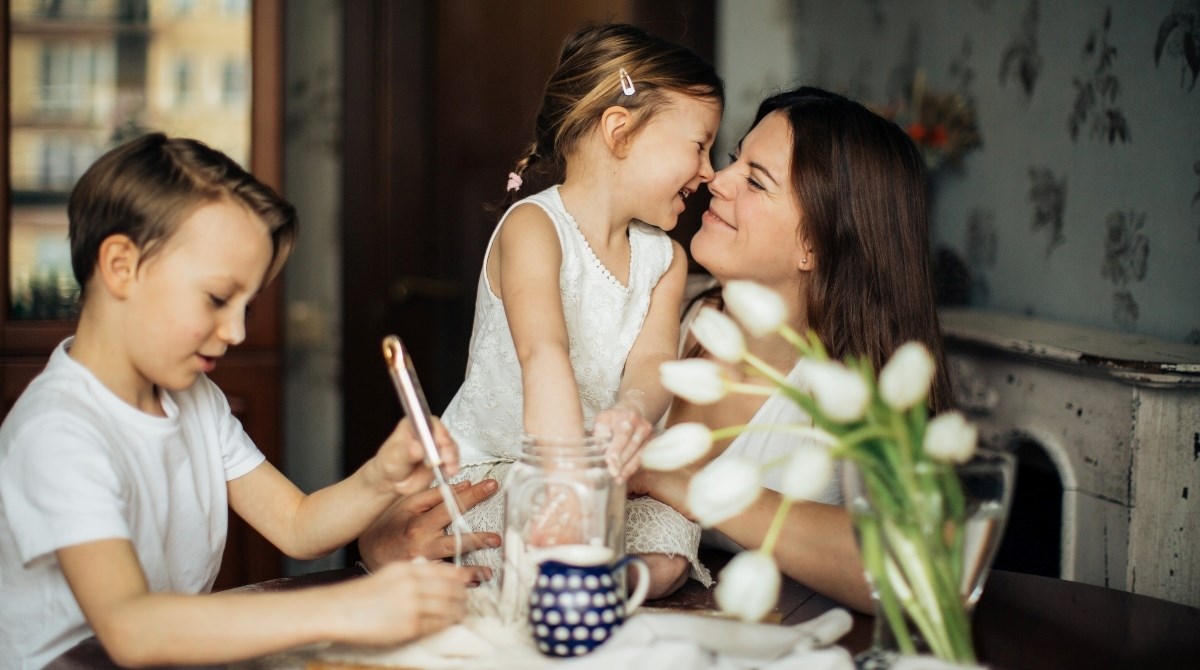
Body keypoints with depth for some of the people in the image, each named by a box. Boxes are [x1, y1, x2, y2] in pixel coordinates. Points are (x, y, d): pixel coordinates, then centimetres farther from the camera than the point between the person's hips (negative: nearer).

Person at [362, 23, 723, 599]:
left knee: (666, 560, -25)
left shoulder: (665, 259, 4)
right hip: (483, 466, -4)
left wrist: (633, 412, -40)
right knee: (385, 542, -30)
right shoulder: (534, 228, -18)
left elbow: (650, 361, -14)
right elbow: (544, 354, -36)